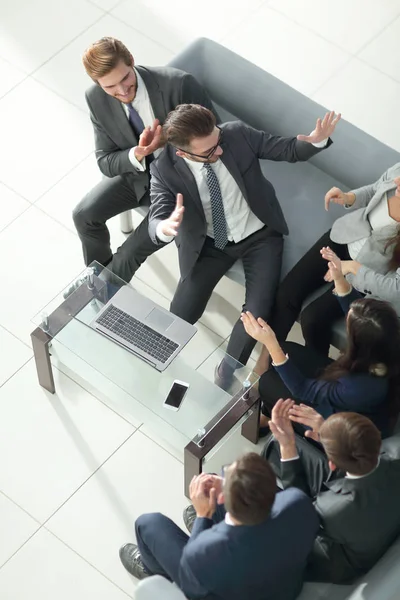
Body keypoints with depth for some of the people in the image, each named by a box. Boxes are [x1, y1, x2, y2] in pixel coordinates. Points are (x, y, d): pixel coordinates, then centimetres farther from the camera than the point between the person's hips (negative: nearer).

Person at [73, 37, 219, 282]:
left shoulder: (178, 83, -31)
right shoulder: (97, 99, -16)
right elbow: (106, 163, -11)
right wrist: (137, 154, -33)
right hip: (139, 173, 5)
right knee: (84, 215, -4)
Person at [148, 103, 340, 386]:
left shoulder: (238, 133, -19)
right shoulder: (165, 169, -21)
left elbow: (288, 149, -9)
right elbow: (155, 221, -29)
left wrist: (316, 140, -32)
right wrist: (166, 227, -55)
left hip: (259, 236, 0)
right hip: (209, 244, 0)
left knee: (258, 313, -14)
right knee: (182, 315, -11)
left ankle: (229, 366, 14)